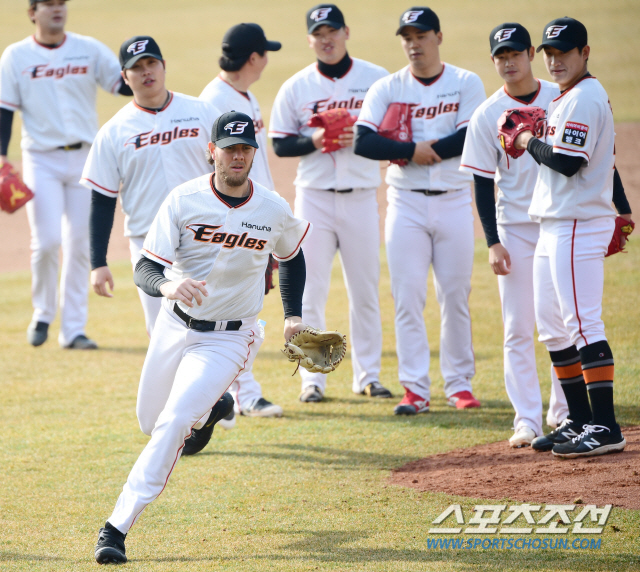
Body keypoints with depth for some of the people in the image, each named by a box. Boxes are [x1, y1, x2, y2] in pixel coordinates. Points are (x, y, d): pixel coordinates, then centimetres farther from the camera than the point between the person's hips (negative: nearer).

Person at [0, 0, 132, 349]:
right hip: (41, 159, -2)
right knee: (47, 240, -12)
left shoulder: (89, 49, 4)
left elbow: (124, 84, -2)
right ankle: (42, 313, 12)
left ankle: (73, 330, 10)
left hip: (85, 158, 2)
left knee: (80, 245, 3)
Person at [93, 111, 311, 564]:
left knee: (173, 424, -21)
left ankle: (118, 528, -16)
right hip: (176, 325, 2)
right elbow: (145, 270, -19)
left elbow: (292, 256, 15)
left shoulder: (275, 212, -8)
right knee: (152, 423, 18)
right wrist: (168, 285, -41)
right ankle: (210, 408, 53)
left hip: (229, 339, -2)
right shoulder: (184, 200, -14)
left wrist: (294, 315, 11)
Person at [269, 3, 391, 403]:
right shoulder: (295, 87, 5)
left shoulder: (377, 79, 3)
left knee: (366, 291, 4)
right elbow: (280, 144, 5)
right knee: (310, 293, -1)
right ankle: (312, 379, 5)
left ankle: (368, 375, 14)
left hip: (361, 197, 0)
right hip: (314, 196, 0)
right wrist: (314, 140, -13)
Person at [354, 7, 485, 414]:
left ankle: (459, 384, 12)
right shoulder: (387, 89, 4)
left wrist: (422, 150, -13)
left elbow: (470, 138, -13)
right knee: (407, 297, -3)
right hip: (406, 202, 1)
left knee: (456, 296, 2)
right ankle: (416, 388, 0)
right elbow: (363, 141, -10)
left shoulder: (466, 84, 1)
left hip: (454, 201, -1)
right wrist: (413, 151, -19)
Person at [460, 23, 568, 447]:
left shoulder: (562, 99, 1)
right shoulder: (488, 115, -2)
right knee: (518, 328, -3)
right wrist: (493, 243, -7)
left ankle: (563, 409, 19)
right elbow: (482, 182, -1)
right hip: (515, 231, -1)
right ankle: (527, 419, -1)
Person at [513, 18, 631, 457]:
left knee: (584, 325, -13)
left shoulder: (583, 98, -13)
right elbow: (606, 158, 25)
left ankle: (605, 428, -14)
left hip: (579, 226, -11)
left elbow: (568, 162, -21)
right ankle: (579, 421, 18)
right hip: (554, 227, 11)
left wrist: (530, 143, -7)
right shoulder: (566, 99, 18)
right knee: (554, 327, 13)